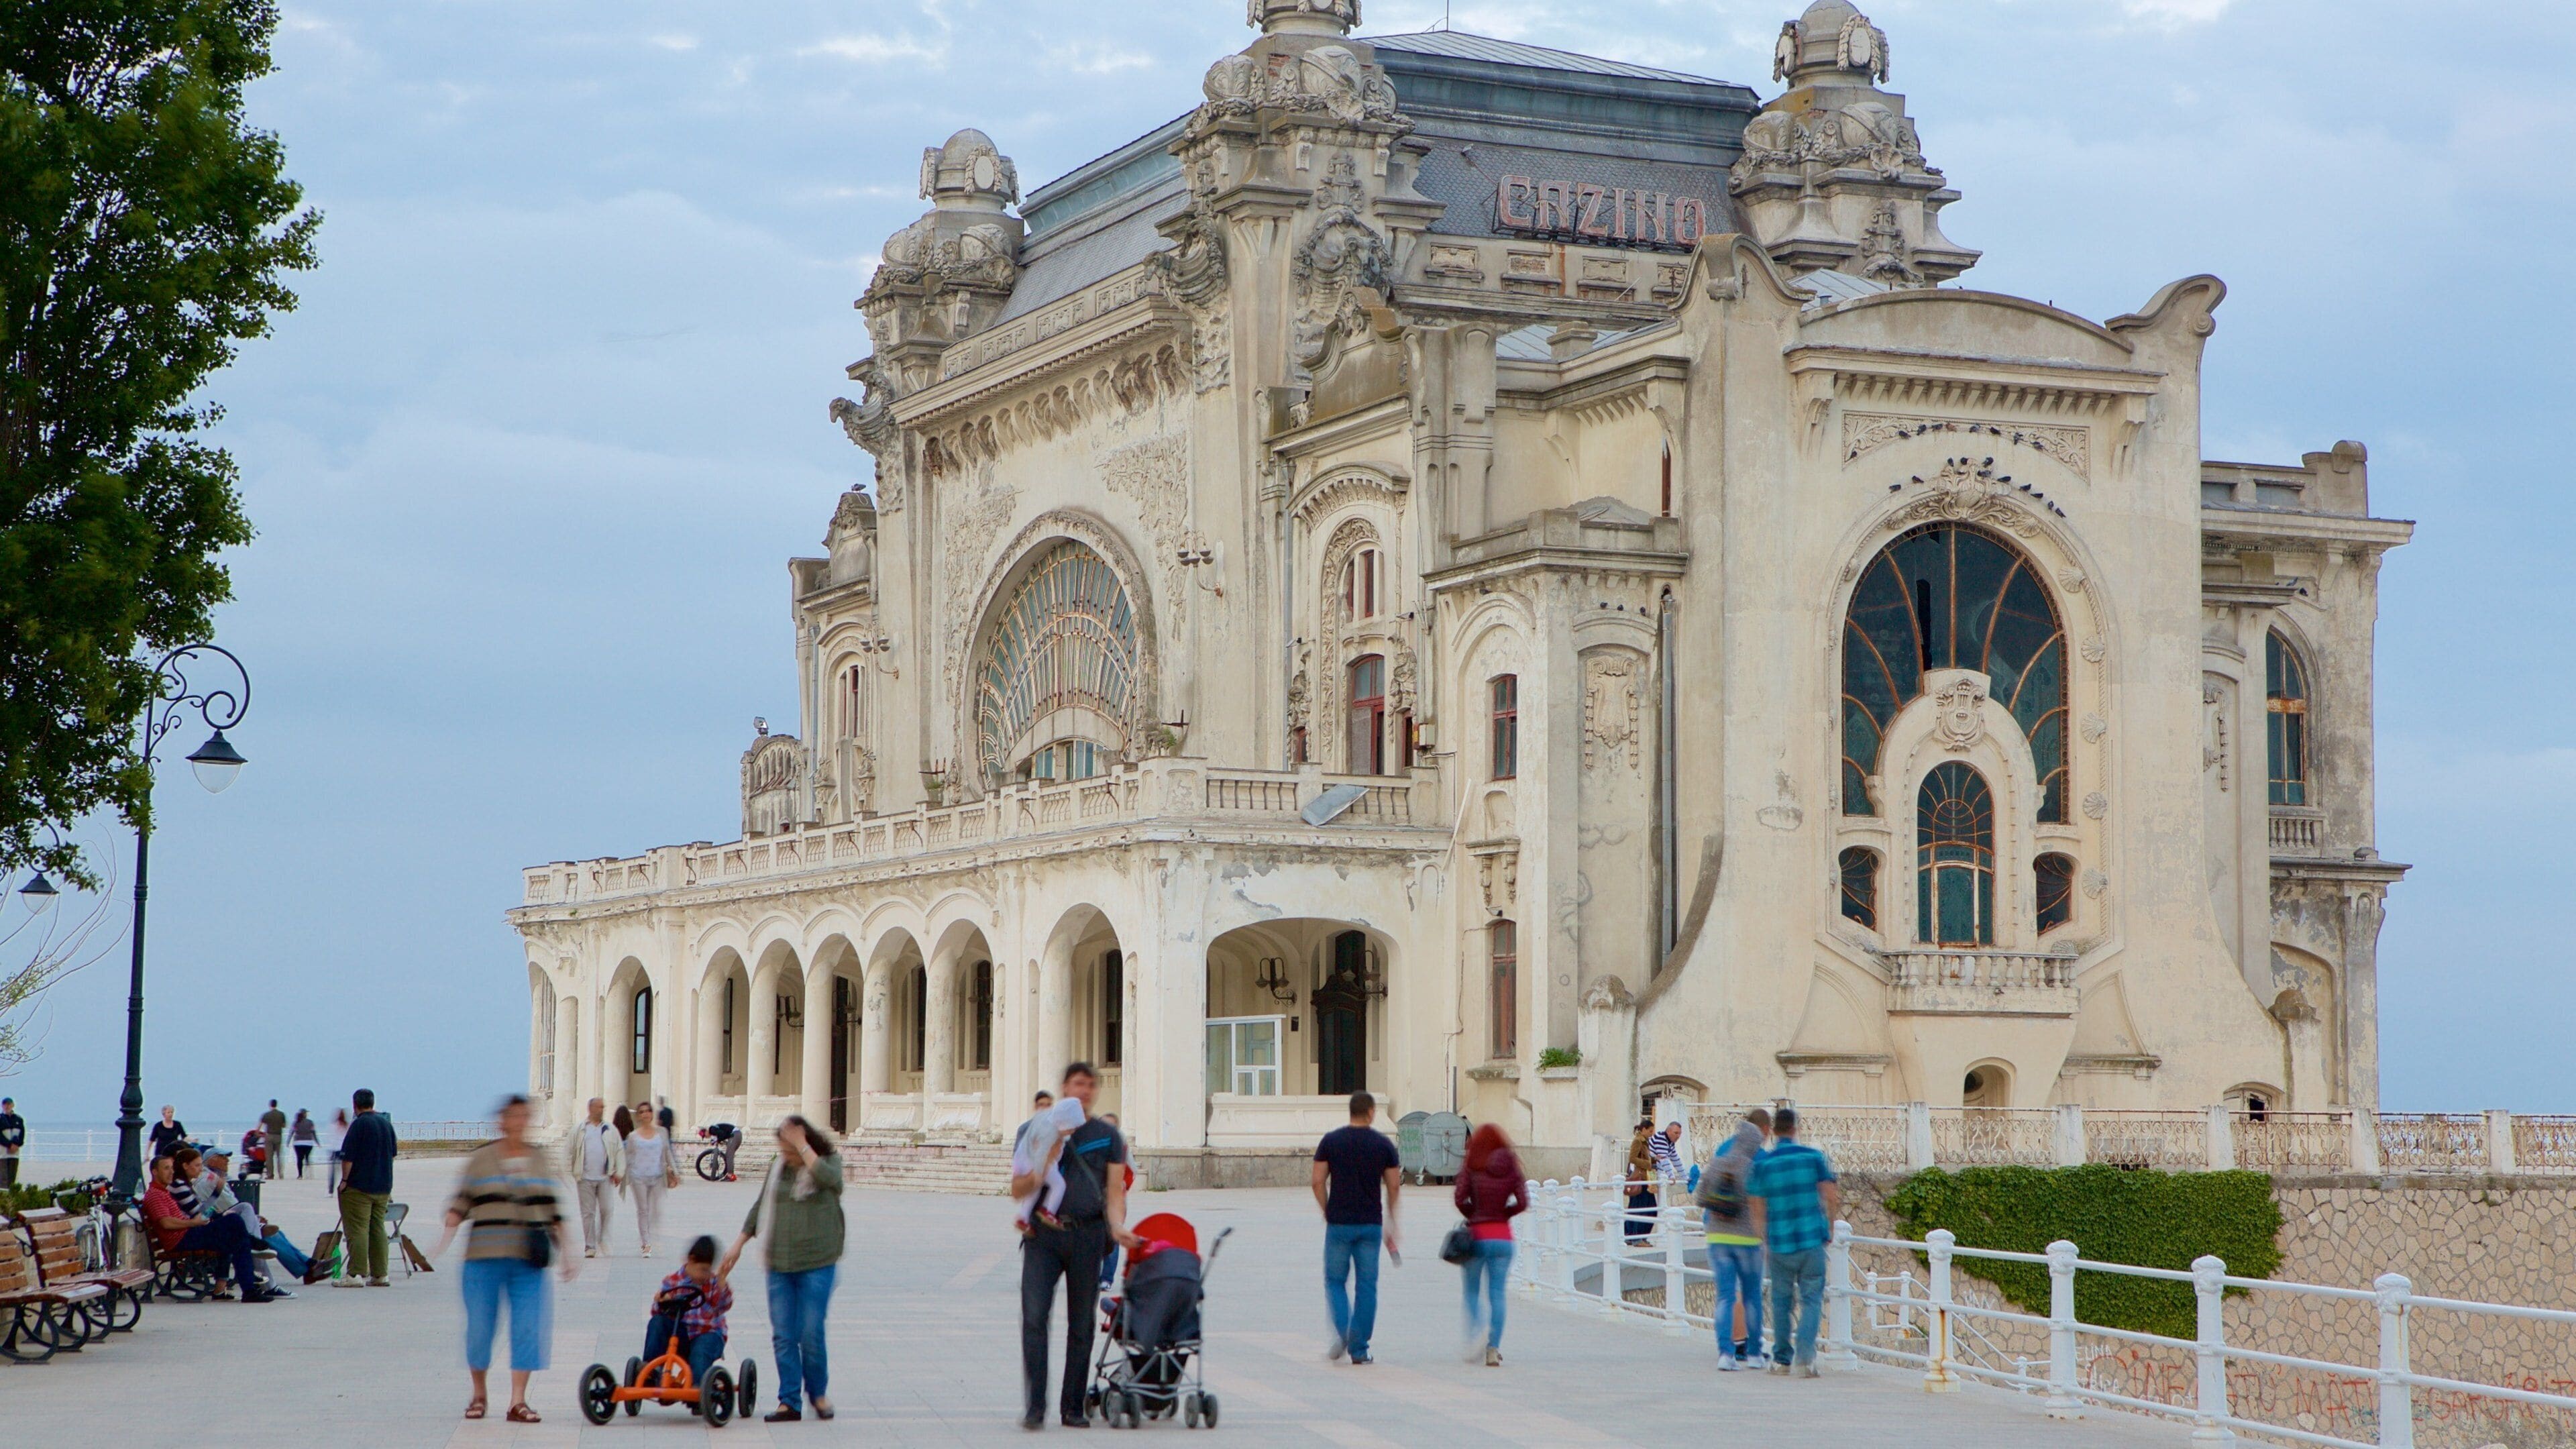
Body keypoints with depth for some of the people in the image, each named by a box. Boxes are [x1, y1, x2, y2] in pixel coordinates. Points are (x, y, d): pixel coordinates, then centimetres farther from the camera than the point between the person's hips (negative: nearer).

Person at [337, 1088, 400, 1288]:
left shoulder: (359, 1124, -12)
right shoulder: (386, 1123, 9)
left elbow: (348, 1157, -14)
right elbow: (393, 1152, 17)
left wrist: (345, 1180, -7)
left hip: (359, 1186, -7)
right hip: (383, 1186, 7)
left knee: (357, 1230, -6)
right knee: (378, 1230, 11)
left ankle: (355, 1273, -11)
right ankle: (380, 1274, 9)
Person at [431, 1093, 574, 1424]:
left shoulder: (539, 1160, 12)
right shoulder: (482, 1159, 4)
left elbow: (552, 1209, 16)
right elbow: (461, 1203, 1)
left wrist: (565, 1251, 13)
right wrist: (446, 1236, -14)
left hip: (529, 1260, 2)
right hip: (485, 1257, -2)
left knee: (528, 1328, -6)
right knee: (480, 1326, 2)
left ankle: (518, 1401, -4)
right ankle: (479, 1395, 21)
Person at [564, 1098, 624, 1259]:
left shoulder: (611, 1129, 11)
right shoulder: (579, 1130, 7)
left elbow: (620, 1151, 11)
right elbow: (569, 1151, 9)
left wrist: (619, 1172, 2)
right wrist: (568, 1173, 2)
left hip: (605, 1178, 1)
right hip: (585, 1179, -1)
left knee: (606, 1209, -8)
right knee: (588, 1213, 0)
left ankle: (603, 1240, 7)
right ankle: (590, 1247, 5)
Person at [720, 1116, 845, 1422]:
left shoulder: (829, 1161, -1)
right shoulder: (779, 1168, 12)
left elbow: (828, 1178, -26)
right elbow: (761, 1207, 19)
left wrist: (802, 1146, -21)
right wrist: (738, 1246, 16)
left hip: (817, 1263, -4)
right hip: (779, 1263, 5)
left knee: (811, 1334, -5)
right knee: (783, 1336, 0)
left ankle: (818, 1393, 16)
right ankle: (789, 1402, 4)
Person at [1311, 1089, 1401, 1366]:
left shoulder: (1331, 1141, -1)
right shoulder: (1383, 1144, 1)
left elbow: (1317, 1182, -4)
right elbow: (1394, 1186, 4)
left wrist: (1327, 1212, 10)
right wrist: (1391, 1219, 20)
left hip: (1339, 1223, 0)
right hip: (1371, 1224, 0)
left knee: (1335, 1281, 11)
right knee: (1367, 1286, 6)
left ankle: (1341, 1331, -13)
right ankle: (1359, 1349, 5)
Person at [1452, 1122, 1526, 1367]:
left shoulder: (1472, 1168, -3)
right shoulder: (1511, 1168, 3)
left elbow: (1459, 1197, -12)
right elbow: (1522, 1203, -4)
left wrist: (1472, 1215, 6)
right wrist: (1503, 1214, 11)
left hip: (1476, 1235, -2)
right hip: (1502, 1237, 2)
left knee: (1472, 1291, 12)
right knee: (1497, 1294, 3)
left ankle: (1474, 1339, -7)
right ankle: (1493, 1348, -4)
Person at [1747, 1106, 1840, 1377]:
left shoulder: (1761, 1164, -1)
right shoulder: (1813, 1156, -1)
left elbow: (1757, 1210, 0)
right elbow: (1832, 1197, -2)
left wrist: (1765, 1243, 12)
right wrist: (1829, 1225, 15)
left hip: (1780, 1243, 0)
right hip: (1812, 1239, 0)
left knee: (1781, 1300, 13)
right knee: (1811, 1299, 3)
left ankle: (1781, 1359, 18)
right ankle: (1806, 1357, -11)